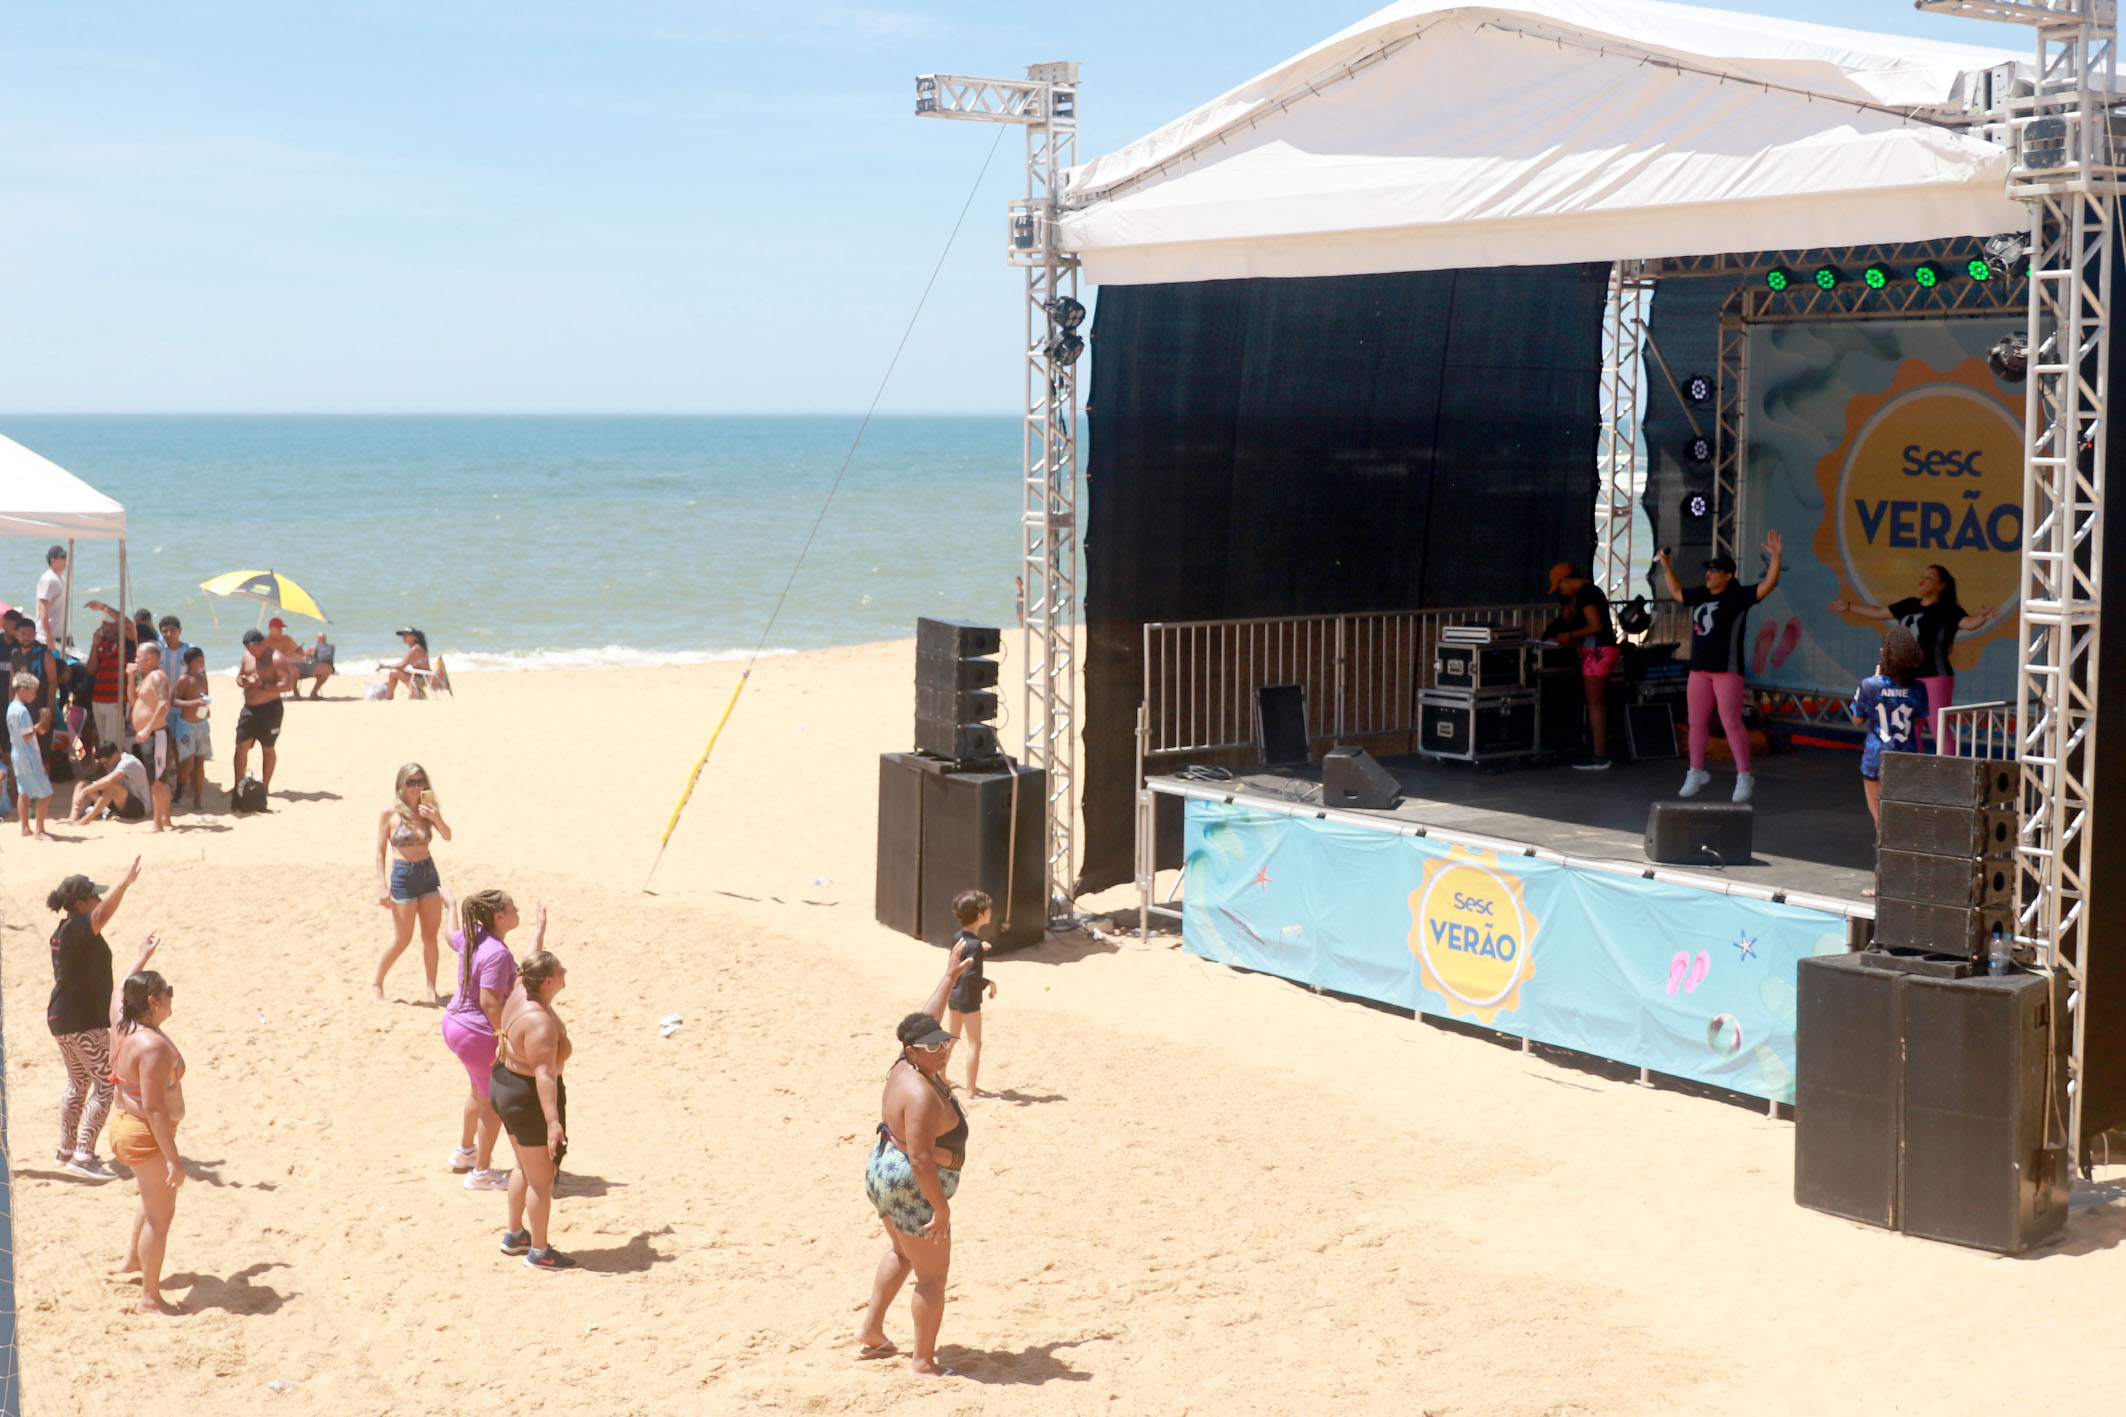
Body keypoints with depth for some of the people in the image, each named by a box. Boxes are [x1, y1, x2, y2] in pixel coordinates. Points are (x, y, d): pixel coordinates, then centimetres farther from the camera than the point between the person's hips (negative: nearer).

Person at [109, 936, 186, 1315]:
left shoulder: (122, 1026, -1)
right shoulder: (153, 1046, -29)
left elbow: (121, 991, 24)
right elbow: (154, 1107, -30)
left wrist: (144, 956, 34)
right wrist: (173, 1158, -28)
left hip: (127, 1124, 10)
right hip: (146, 1136, -10)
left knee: (157, 1200, 30)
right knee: (160, 1213, 0)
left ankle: (131, 1260, 47)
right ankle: (150, 1298, 8)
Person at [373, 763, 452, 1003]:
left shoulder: (427, 810, 3)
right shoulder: (390, 814, -8)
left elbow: (447, 836, -4)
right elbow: (380, 852, -5)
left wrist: (437, 819, -23)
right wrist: (382, 886, -11)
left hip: (429, 873, 4)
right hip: (403, 875, -4)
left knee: (430, 935, 6)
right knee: (402, 940, -1)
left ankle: (432, 990, 15)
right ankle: (376, 985, 17)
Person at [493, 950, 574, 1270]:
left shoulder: (521, 992, -4)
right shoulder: (540, 1021, -30)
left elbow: (531, 959, 18)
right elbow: (544, 1072, -35)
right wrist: (553, 1120, -38)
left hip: (505, 1084, 10)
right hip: (530, 1097, -10)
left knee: (525, 1167, 25)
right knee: (541, 1178, 3)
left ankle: (514, 1235, 37)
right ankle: (539, 1252, 12)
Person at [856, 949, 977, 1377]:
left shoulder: (908, 1066, -2)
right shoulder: (922, 1094, -28)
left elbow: (926, 1020, 16)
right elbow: (921, 1158, -32)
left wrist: (951, 977, 24)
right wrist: (941, 1207, -27)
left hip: (885, 1176, 11)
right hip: (912, 1189, -11)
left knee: (902, 1253, 31)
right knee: (933, 1275, 2)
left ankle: (870, 1333, 39)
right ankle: (924, 1362, 9)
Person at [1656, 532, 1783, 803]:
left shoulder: (1738, 597, -7)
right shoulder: (1700, 595, 11)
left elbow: (1767, 586, -17)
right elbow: (1677, 592, 30)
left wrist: (1775, 557, -27)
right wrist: (1666, 566, 29)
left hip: (1727, 669, -7)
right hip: (1700, 668, 7)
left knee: (1731, 723, -9)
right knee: (1697, 722, 10)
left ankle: (1744, 777, -4)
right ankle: (1696, 773, 21)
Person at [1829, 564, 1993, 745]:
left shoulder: (1947, 610, -8)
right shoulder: (1910, 605, 11)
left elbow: (1967, 622, -26)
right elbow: (1878, 612, 24)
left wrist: (1981, 618, -48)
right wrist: (1849, 607, 32)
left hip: (1936, 677, -8)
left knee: (1939, 731, -11)